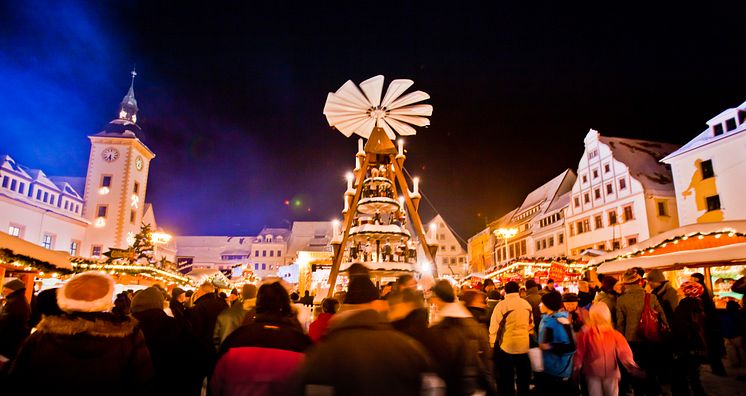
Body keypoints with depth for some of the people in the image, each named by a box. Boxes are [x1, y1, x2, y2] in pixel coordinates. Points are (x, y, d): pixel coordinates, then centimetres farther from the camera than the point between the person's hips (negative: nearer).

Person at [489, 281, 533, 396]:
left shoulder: (502, 305, -13)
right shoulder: (527, 304, 2)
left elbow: (494, 327, -13)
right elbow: (531, 325, 12)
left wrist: (492, 344, -3)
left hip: (506, 345, -4)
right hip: (524, 345, 5)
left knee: (506, 378, 9)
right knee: (523, 377, 18)